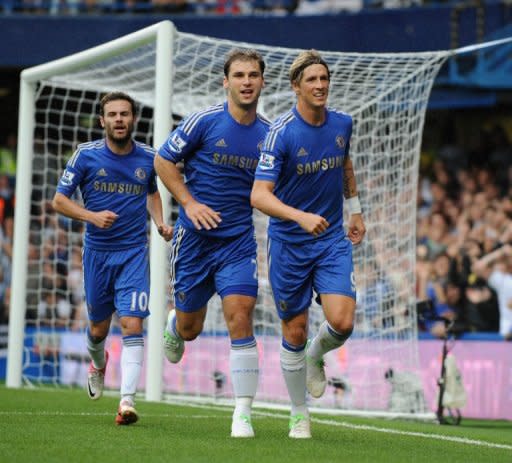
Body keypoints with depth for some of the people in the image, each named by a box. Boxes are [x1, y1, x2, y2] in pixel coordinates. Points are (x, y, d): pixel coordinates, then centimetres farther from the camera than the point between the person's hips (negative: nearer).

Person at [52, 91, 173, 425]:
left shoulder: (148, 158, 1)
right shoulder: (86, 155, -6)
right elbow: (59, 200, -2)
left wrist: (161, 224, 4)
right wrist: (92, 216, -19)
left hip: (135, 251, 0)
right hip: (97, 250, 0)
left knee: (132, 324, -15)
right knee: (99, 327, 12)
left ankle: (128, 401, -19)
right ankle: (98, 363, 48)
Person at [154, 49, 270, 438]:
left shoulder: (269, 135, 1)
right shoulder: (204, 121, -9)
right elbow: (164, 161, -1)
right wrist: (190, 203, -12)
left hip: (239, 241, 1)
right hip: (194, 236, -1)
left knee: (240, 316, -15)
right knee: (189, 328, 10)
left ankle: (243, 414, -11)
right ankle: (173, 325, 50)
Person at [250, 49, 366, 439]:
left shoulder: (342, 124, -1)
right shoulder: (281, 132, -18)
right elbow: (259, 195, -25)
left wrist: (355, 209, 24)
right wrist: (301, 217, -38)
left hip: (333, 239, 3)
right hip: (288, 243, -3)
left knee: (342, 322, -14)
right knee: (295, 332, 5)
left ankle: (316, 356, 22)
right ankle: (299, 416, 22)